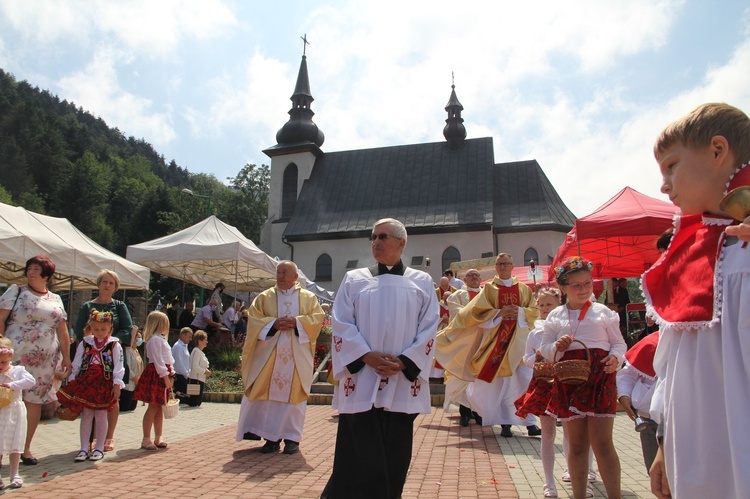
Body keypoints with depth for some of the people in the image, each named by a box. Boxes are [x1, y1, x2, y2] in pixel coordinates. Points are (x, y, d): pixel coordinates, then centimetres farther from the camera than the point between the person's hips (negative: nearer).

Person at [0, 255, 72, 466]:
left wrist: (66, 357, 9)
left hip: (44, 361, 3)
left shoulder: (55, 300, 13)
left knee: (34, 402, 8)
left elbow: (62, 331, 13)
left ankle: (26, 447, 19)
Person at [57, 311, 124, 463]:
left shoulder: (114, 345, -1)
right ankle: (84, 449, 15)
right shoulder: (85, 343, 7)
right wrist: (72, 381, 7)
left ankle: (99, 448, 16)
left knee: (101, 415, 4)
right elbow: (76, 364, 11)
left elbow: (118, 366, -3)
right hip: (85, 383, 2)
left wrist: (117, 384, -6)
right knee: (86, 416, 6)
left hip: (104, 384, -2)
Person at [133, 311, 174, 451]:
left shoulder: (161, 339, 19)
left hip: (164, 374, 10)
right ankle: (146, 439, 1)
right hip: (156, 375, -10)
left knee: (159, 407, 12)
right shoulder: (155, 339, -13)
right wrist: (166, 377, -19)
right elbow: (158, 361, -18)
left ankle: (158, 438, 19)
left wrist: (171, 375, 12)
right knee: (153, 407, -5)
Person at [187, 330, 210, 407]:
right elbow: (195, 366, -23)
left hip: (200, 379, 11)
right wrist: (205, 371, -15)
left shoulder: (200, 352, 18)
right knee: (195, 401, -9)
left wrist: (206, 370, 9)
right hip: (196, 379, -11)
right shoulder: (197, 351, -13)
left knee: (199, 400, 12)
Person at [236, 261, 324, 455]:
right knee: (270, 395, 0)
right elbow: (253, 320, 2)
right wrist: (273, 324, -15)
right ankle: (272, 437, 11)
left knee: (294, 394, 0)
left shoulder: (308, 298, 9)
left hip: (297, 356, -1)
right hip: (270, 355, 1)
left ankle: (292, 437, 9)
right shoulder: (264, 297, 10)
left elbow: (318, 317, -1)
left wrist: (297, 322, -15)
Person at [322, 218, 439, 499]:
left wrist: (404, 362, -11)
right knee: (359, 457, -2)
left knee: (393, 458, 10)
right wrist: (366, 356, -13)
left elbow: (429, 328, 1)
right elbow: (341, 324, 1)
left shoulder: (422, 282, 9)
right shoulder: (354, 279, 9)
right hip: (361, 383, 0)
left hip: (402, 384, 1)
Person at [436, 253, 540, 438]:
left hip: (519, 339, 1)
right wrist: (500, 313, -14)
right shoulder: (489, 289, 7)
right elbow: (479, 311, -2)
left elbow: (534, 312, 8)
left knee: (526, 381, -6)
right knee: (500, 383, 0)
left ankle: (531, 422, 1)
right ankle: (505, 422, 8)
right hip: (497, 339, -1)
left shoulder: (524, 289, 12)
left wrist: (519, 311, -10)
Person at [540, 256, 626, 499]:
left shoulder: (603, 312, 5)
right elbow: (545, 349, 10)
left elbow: (619, 343, 8)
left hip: (600, 378, -2)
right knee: (576, 444, 11)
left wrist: (616, 357, -12)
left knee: (602, 442, -4)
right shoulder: (555, 316, 8)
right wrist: (557, 347, -11)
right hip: (569, 380, 2)